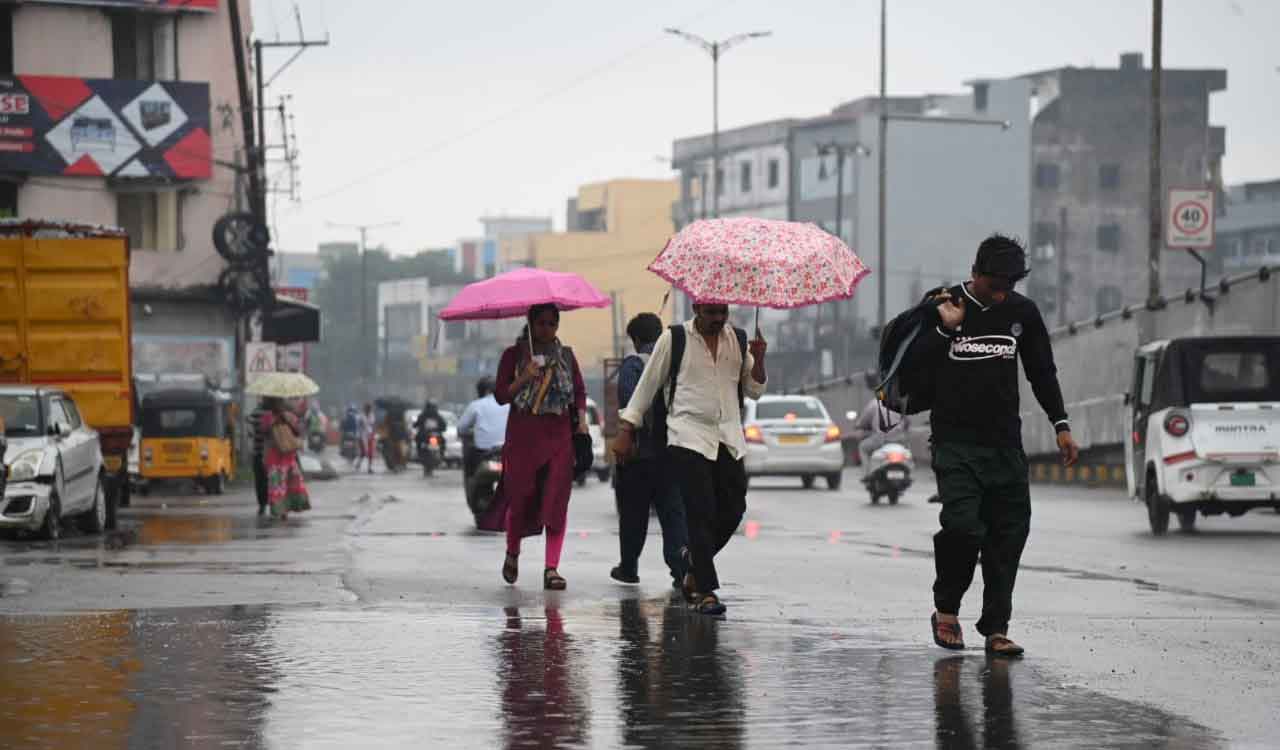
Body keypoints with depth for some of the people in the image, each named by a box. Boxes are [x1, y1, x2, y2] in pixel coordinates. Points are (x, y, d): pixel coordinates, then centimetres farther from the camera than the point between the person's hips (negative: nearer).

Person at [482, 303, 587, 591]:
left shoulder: (566, 356, 13)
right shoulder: (514, 355, 5)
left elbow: (580, 391, 16)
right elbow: (500, 394, 1)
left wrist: (582, 420, 0)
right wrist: (524, 379, -15)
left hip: (559, 435, 2)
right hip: (523, 434, -2)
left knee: (556, 500, -7)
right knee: (520, 496, -1)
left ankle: (552, 567, -10)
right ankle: (512, 554, 26)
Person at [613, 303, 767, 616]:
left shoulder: (738, 341, 10)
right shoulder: (674, 338, 0)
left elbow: (754, 390, 13)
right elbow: (648, 384, 5)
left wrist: (758, 360, -6)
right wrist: (626, 431, 3)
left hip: (729, 438, 4)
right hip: (689, 436, -4)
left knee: (733, 509, 1)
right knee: (701, 513, -11)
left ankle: (695, 561, 26)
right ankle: (706, 592, -11)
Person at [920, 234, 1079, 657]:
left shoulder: (1022, 312, 8)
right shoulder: (942, 307, -1)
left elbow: (1042, 373, 18)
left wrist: (1061, 424, 12)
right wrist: (945, 329, -15)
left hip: (1005, 444, 4)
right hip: (955, 442, -4)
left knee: (1009, 532, -2)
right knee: (962, 524, -19)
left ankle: (996, 629, 3)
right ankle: (946, 610, 3)